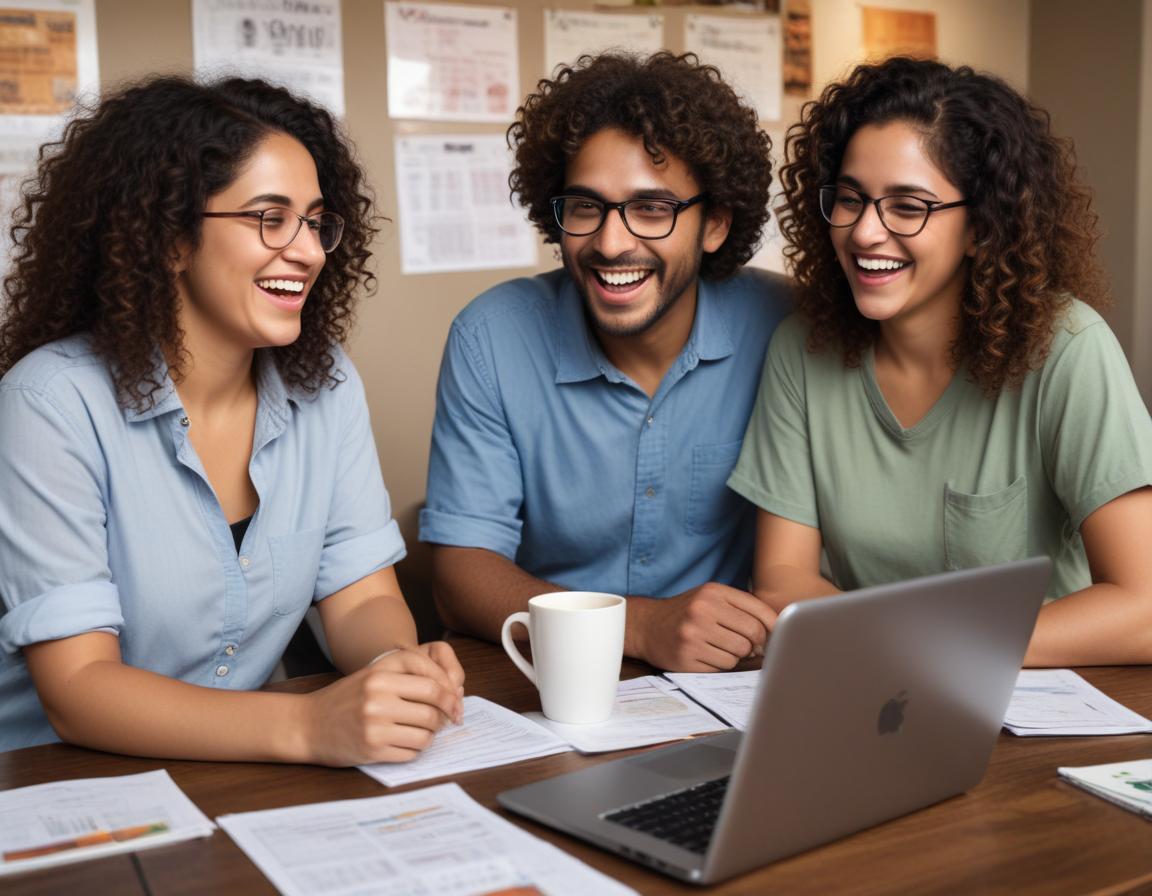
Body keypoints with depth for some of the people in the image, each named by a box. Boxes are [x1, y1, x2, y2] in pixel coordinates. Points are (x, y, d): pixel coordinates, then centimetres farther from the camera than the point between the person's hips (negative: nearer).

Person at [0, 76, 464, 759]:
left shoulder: (326, 382, 1)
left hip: (246, 784, 3)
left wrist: (403, 667, -23)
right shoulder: (55, 402, -16)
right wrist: (309, 726, -33)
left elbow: (362, 598, 1)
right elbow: (75, 689, -19)